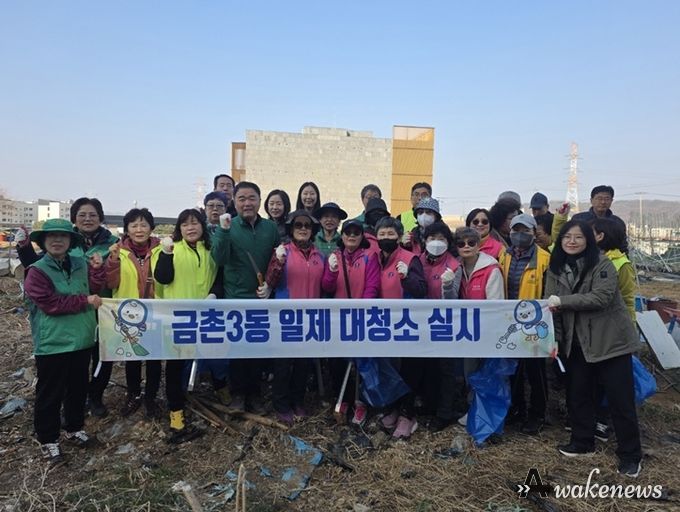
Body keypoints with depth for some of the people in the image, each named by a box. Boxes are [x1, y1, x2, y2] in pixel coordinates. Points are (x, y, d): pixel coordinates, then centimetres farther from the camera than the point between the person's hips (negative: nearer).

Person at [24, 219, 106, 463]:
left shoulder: (81, 263, 5)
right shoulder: (37, 271, -11)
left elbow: (93, 289, 3)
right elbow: (50, 304, -20)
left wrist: (97, 269, -11)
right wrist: (85, 301, -17)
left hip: (81, 340, 5)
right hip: (52, 344, -5)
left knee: (78, 388, 19)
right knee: (50, 395, 8)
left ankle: (74, 428, 37)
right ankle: (48, 439, 24)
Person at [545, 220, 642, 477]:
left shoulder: (602, 264, -12)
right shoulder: (556, 268, 3)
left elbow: (601, 297, -25)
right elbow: (552, 306, 2)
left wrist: (562, 300, -25)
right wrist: (554, 339, -5)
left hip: (610, 341, -5)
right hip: (577, 343, 5)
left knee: (620, 398, 2)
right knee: (577, 394, 15)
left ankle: (630, 455, 17)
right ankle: (582, 441, 33)